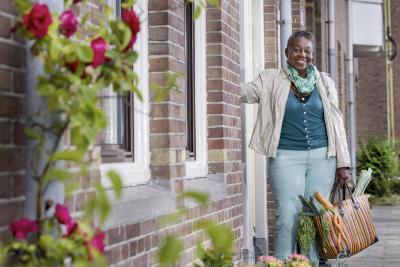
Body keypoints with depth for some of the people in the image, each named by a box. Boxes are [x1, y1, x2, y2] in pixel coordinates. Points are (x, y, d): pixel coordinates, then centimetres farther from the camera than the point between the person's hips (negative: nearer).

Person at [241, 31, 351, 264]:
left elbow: (336, 122, 12)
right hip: (287, 158, -2)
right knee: (289, 218, -6)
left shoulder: (325, 82, 12)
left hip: (322, 158, 3)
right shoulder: (272, 79, 6)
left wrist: (343, 162, 7)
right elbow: (244, 92, -4)